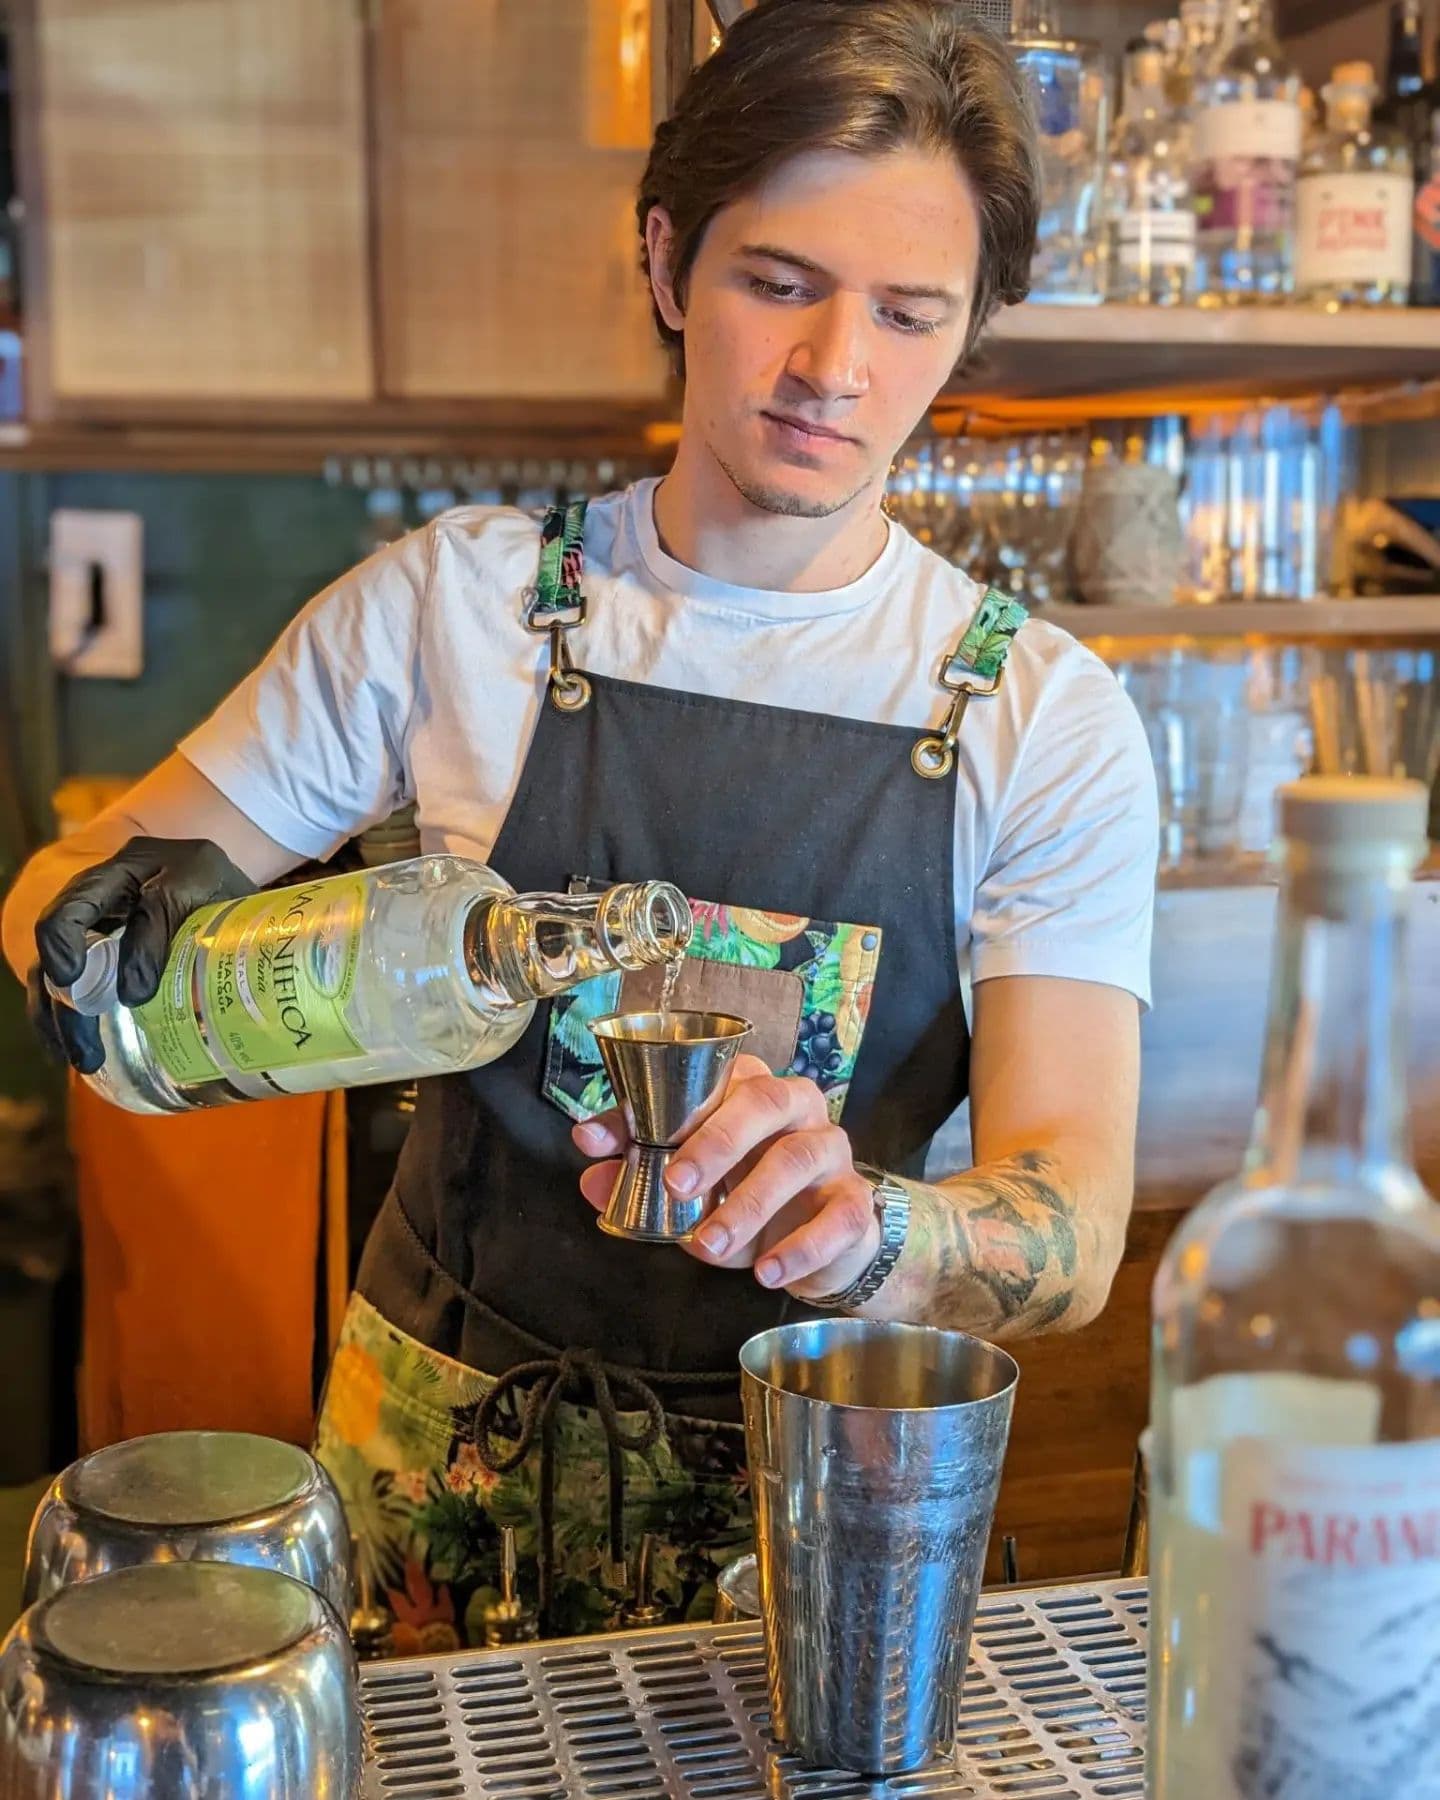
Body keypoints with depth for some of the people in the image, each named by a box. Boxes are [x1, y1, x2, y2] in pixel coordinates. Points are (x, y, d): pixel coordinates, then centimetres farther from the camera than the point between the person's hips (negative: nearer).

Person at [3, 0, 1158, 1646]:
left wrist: (853, 1224, -40)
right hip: (439, 1461, 1)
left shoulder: (1047, 718, -9)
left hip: (808, 1503, 0)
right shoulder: (452, 601, -7)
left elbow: (1071, 1242, -18)